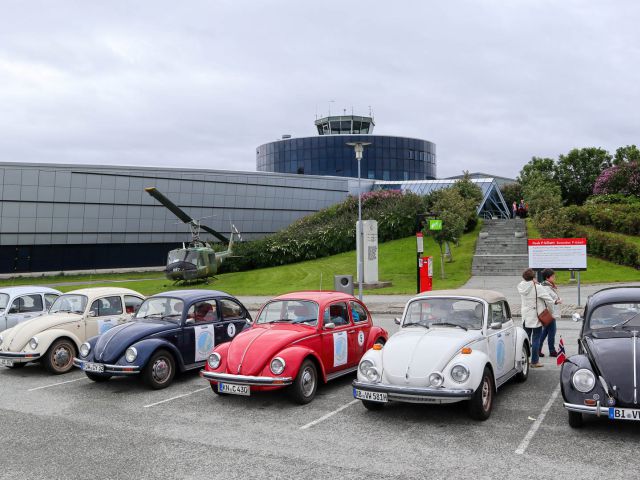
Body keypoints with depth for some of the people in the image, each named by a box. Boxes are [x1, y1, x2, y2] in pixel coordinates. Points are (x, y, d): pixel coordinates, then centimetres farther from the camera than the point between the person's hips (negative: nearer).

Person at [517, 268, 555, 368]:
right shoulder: (538, 288, -18)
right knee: (536, 339, 4)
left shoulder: (521, 287, -3)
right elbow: (549, 300, -15)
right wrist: (550, 311, 2)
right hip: (536, 317, -5)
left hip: (525, 317, 5)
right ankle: (535, 361, 10)